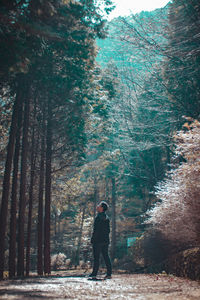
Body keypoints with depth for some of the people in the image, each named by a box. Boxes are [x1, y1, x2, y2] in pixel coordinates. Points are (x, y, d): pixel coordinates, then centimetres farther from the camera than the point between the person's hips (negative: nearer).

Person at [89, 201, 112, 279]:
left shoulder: (98, 217, -12)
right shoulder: (106, 217, 14)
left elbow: (96, 230, -16)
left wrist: (92, 239, -12)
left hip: (98, 241, -8)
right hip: (105, 241, 8)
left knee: (96, 258, -3)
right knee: (106, 257, 9)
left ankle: (94, 274, 0)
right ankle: (109, 274, 9)